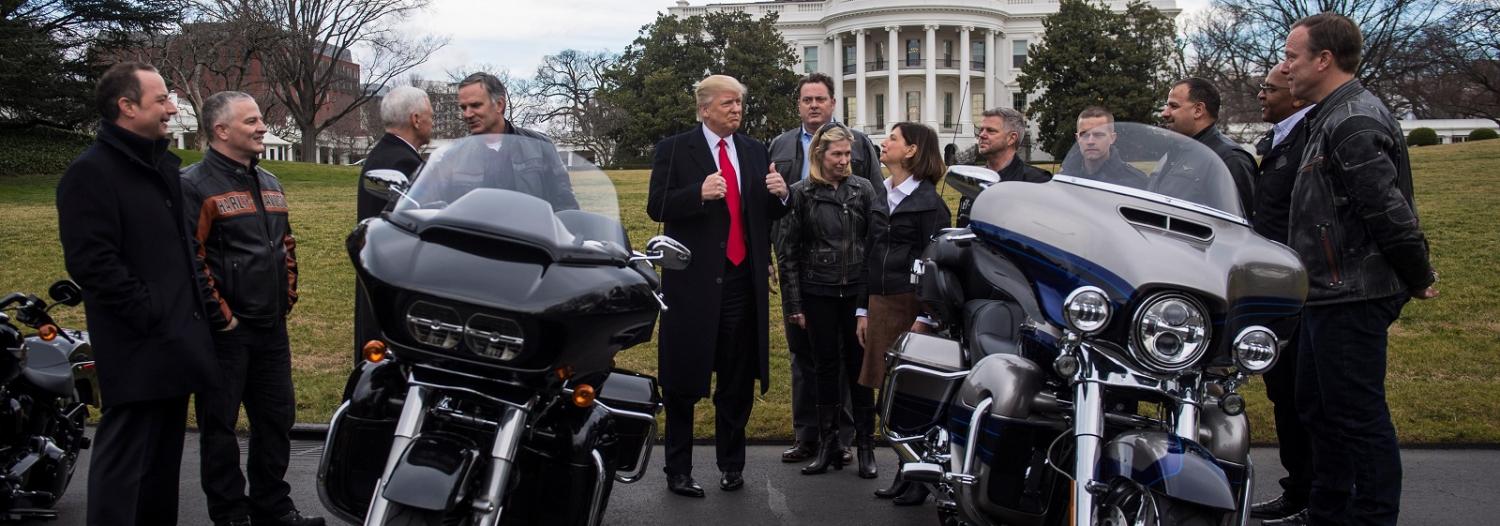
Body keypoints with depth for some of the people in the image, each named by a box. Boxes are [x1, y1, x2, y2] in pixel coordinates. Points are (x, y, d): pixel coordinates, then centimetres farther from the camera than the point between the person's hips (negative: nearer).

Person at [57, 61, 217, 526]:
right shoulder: (91, 173, -12)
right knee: (124, 460, -4)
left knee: (165, 457, 16)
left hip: (176, 342, 9)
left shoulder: (164, 165, 17)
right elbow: (91, 262, -22)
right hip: (136, 350, -9)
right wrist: (149, 313, -20)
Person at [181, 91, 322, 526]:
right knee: (220, 425, 4)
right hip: (225, 332, -8)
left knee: (277, 418, 14)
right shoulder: (195, 186, -11)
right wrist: (220, 316, -17)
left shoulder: (269, 184, 15)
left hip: (271, 327, 8)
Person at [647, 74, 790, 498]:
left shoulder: (755, 151, 12)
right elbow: (656, 207, -9)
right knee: (683, 383, 5)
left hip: (743, 280, 4)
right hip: (693, 280, -4)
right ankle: (678, 470, 17)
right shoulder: (674, 149, -1)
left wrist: (780, 195, -8)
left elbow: (770, 214, 14)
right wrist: (699, 193, -25)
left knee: (738, 382, 11)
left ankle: (732, 464, 25)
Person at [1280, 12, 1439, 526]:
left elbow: (1388, 210, -23)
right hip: (1331, 294, 11)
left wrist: (1418, 276, -13)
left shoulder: (1353, 122, -18)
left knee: (1358, 416, -4)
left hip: (1351, 298, -11)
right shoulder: (1333, 118, 17)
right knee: (1318, 408, 19)